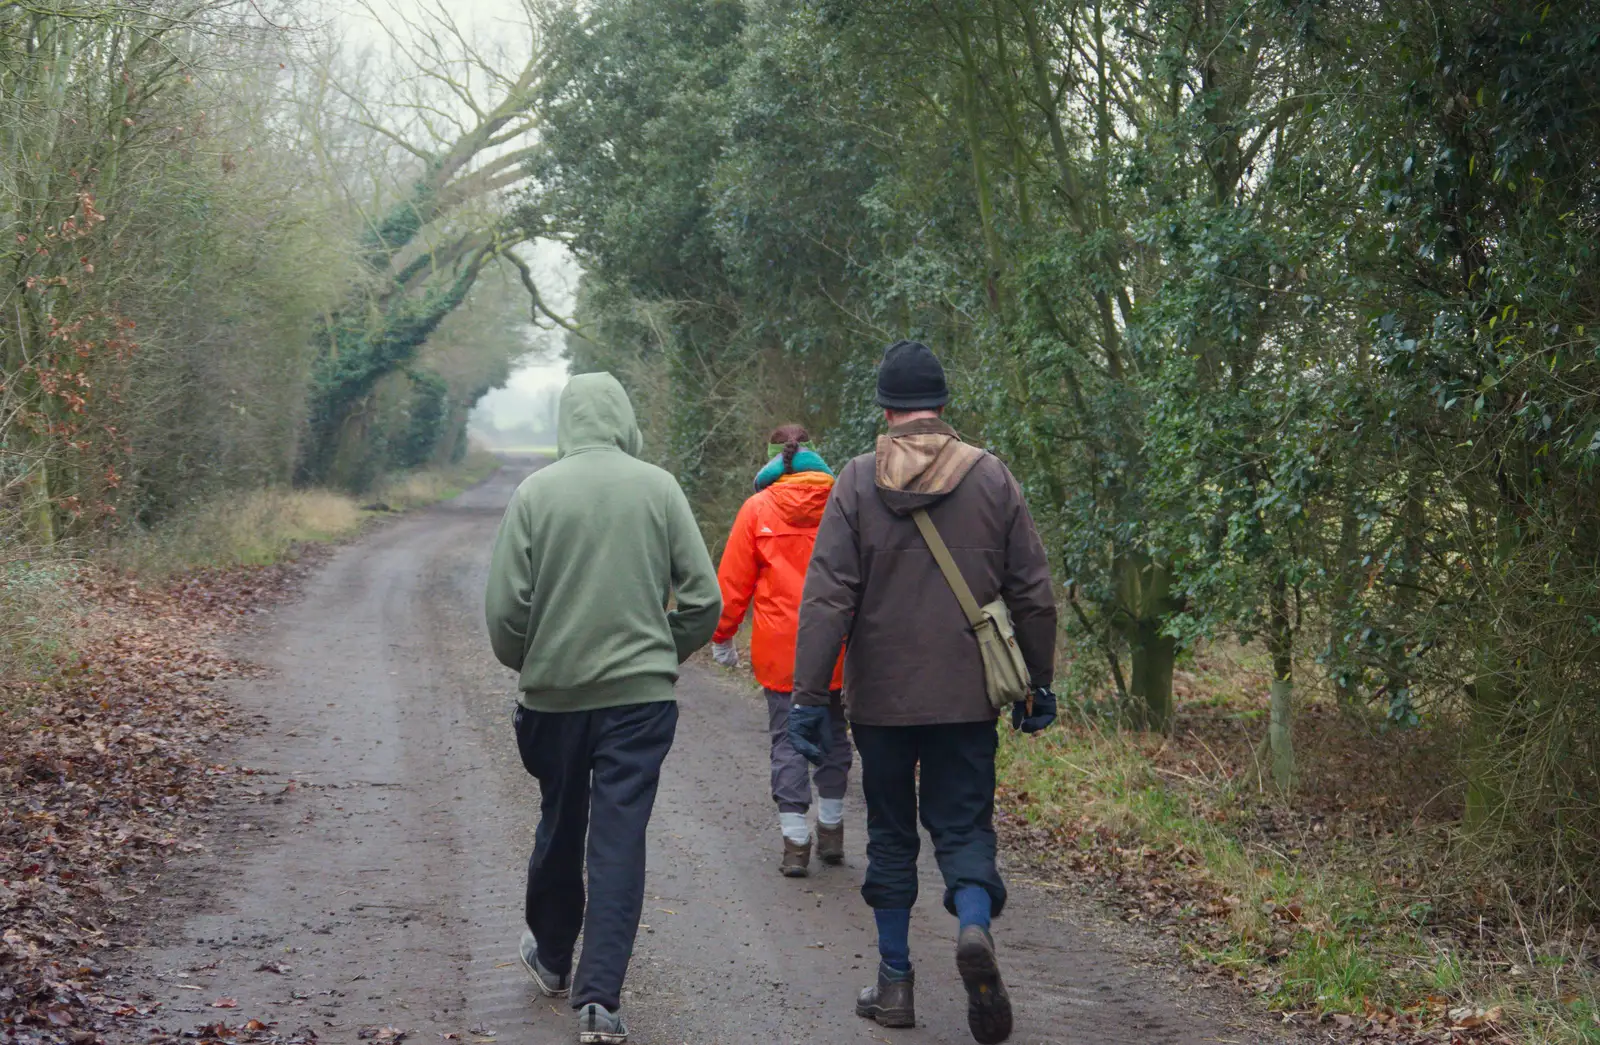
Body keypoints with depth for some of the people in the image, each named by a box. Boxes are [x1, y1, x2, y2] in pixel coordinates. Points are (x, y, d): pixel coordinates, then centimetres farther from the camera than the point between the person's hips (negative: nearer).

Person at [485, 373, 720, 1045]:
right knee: (620, 838, 1)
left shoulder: (535, 492, -5)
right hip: (641, 693, -1)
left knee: (559, 825, 19)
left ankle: (551, 957, 38)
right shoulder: (659, 488, -4)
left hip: (554, 692, 1)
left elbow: (505, 606, -6)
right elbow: (703, 599, -4)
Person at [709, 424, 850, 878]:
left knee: (787, 738, 4)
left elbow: (734, 580, -1)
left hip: (780, 649, -2)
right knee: (833, 732, 17)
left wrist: (723, 637, 10)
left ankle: (795, 842, 0)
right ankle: (831, 831, 24)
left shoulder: (759, 508, -4)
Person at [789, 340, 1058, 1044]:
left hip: (881, 696, 0)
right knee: (963, 827, 7)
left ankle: (894, 981, 18)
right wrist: (1039, 683, 12)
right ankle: (975, 927, -22)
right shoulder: (991, 477, 1)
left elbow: (827, 597, -9)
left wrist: (808, 696, -7)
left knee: (890, 835, 13)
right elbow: (1033, 594, 3)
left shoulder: (857, 482, -4)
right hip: (967, 695, 1)